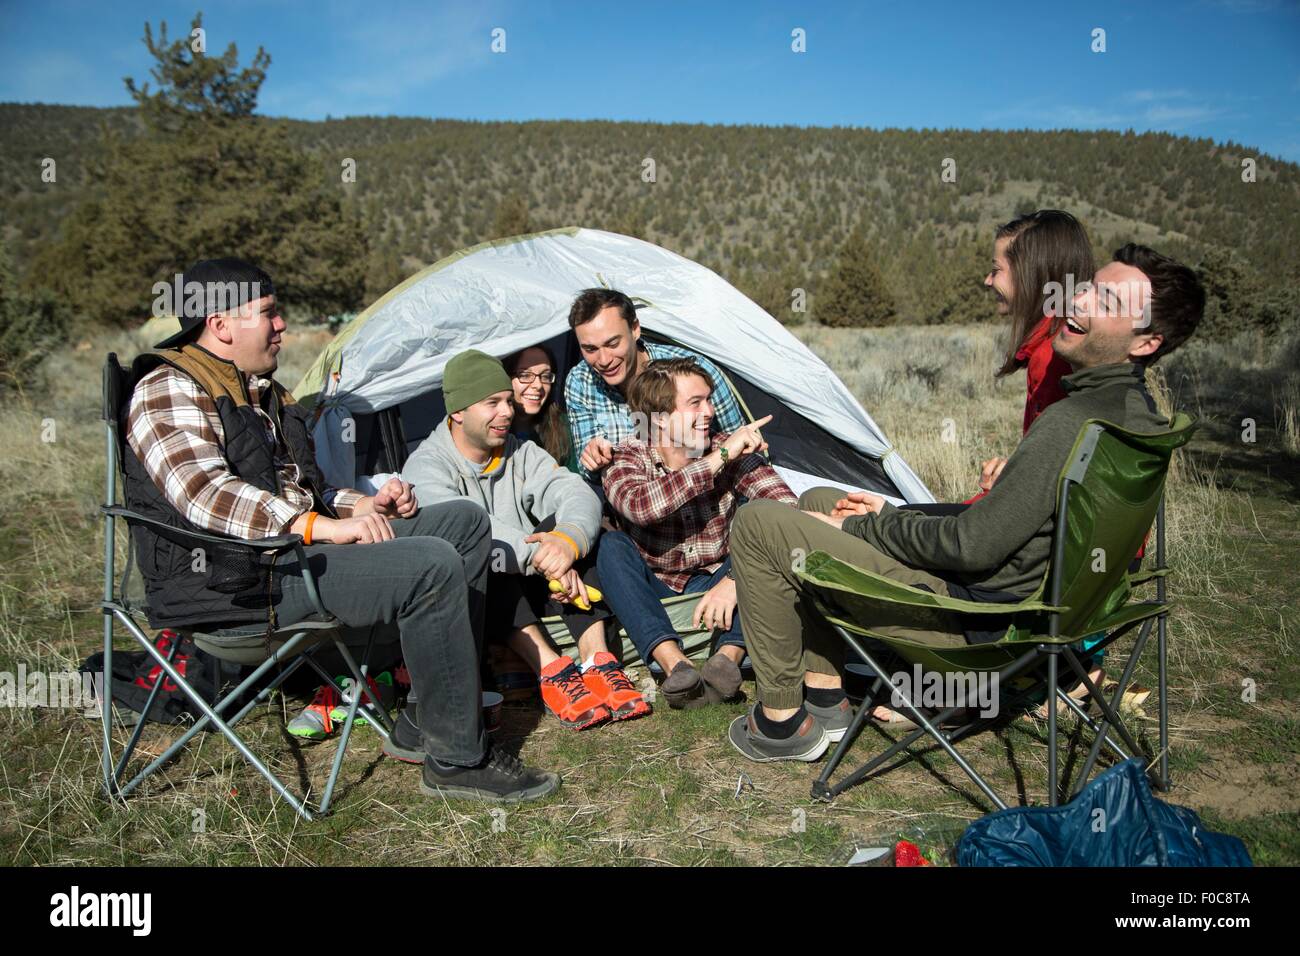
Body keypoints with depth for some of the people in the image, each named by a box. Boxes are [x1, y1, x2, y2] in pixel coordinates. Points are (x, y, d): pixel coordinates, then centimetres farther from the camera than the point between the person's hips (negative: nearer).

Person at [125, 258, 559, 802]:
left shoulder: (262, 391, 23)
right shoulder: (170, 392, -7)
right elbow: (205, 492, -24)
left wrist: (362, 505, 10)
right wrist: (319, 527, -29)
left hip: (294, 547, 10)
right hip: (238, 581, -10)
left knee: (465, 522, 2)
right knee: (431, 567, -29)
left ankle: (423, 726, -2)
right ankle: (457, 762, -17)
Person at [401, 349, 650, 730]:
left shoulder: (521, 452, 6)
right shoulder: (426, 467, -11)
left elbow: (577, 494, -13)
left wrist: (567, 541, -36)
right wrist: (541, 558, -43)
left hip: (527, 586, 4)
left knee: (563, 524, -21)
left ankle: (596, 658, -29)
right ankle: (550, 669, -40)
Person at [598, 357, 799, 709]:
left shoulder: (734, 454, -12)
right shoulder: (626, 459, -15)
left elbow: (788, 508, -24)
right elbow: (640, 505, -39)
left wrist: (734, 579, -34)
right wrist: (719, 458, -38)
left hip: (713, 585, 1)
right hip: (651, 591, -1)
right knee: (611, 545, -31)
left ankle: (727, 658, -39)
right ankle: (675, 664, -43)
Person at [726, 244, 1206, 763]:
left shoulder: (1072, 424, -26)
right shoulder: (1136, 409, 8)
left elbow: (972, 546, -24)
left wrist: (861, 528, -9)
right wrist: (896, 513, 11)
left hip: (967, 618, -10)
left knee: (758, 524, -12)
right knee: (817, 500, 19)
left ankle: (781, 720, 2)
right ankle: (824, 689, 17)